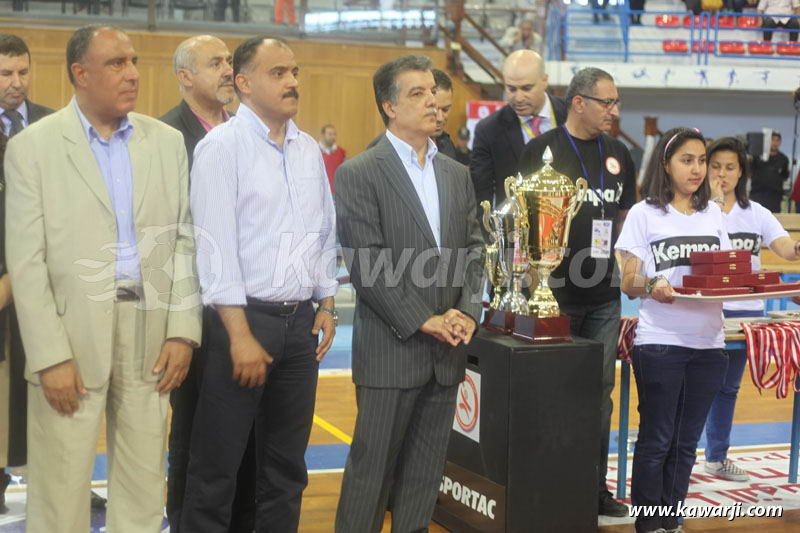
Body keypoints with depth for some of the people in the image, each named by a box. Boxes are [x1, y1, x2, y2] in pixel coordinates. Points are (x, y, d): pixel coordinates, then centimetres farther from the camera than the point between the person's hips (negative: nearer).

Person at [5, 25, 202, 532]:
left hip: (150, 334, 3)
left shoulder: (168, 142, 8)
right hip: (70, 337, -3)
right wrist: (51, 356, -11)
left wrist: (182, 332, 0)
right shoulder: (32, 146, -2)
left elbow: (184, 241, 9)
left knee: (144, 490, 11)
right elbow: (27, 262, -6)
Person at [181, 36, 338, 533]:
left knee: (287, 463, 14)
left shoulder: (309, 149, 11)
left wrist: (327, 304, 9)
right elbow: (215, 244, -14)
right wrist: (241, 334, -17)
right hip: (244, 318, -6)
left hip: (301, 321, 6)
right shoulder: (222, 146, -8)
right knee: (217, 465, 1)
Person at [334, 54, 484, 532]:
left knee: (426, 472, 11)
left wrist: (468, 312, -5)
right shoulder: (359, 174, -6)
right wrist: (423, 321, -14)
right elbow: (368, 264, -12)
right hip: (391, 350, -5)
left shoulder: (457, 174, 14)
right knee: (373, 468, 1)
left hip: (446, 350, 6)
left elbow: (473, 250, 12)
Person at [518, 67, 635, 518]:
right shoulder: (543, 150, -5)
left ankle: (595, 484, 21)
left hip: (604, 295, 5)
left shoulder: (618, 154, 11)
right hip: (556, 294, -5)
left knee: (600, 390, 10)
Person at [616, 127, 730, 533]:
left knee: (686, 442, 9)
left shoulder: (714, 214, 12)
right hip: (660, 343, -4)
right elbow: (628, 283, -4)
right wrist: (652, 286, -25)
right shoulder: (644, 214, -1)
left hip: (708, 343, 4)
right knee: (656, 440, 2)